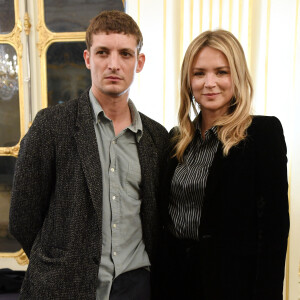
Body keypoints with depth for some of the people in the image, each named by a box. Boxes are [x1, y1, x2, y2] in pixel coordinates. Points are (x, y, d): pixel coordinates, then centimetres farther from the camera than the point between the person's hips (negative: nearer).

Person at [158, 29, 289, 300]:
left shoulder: (264, 132, -12)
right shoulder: (177, 138, 3)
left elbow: (275, 222, -13)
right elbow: (165, 214, 9)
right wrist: (159, 271, 7)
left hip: (230, 277, -4)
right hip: (174, 272, 5)